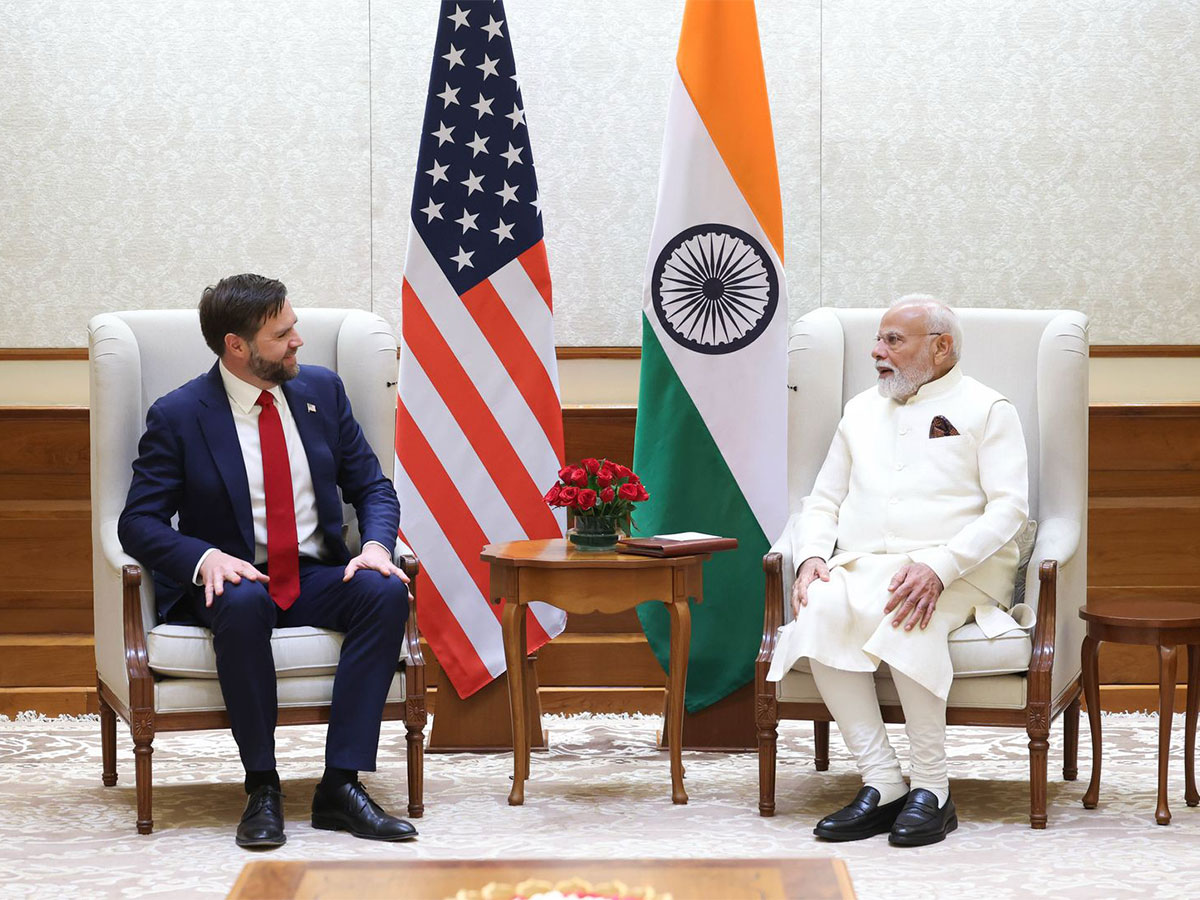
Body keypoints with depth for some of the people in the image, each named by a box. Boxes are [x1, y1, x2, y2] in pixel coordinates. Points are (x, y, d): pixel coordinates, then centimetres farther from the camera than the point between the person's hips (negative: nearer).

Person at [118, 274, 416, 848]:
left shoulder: (321, 390, 6)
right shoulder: (178, 416, -6)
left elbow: (373, 487, 10)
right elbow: (138, 522, -8)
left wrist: (377, 544, -13)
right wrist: (206, 558, -27)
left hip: (317, 578, 4)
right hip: (234, 580, -3)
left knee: (386, 591, -28)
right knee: (242, 604, -39)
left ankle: (341, 784, -28)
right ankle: (262, 788, -26)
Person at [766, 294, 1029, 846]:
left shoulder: (986, 409, 8)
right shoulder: (861, 411, 26)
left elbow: (1008, 507, -4)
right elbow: (822, 502, 25)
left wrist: (939, 567, -20)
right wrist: (812, 556, 1)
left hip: (957, 572, -4)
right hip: (860, 567, 4)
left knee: (908, 615, -39)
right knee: (820, 611, -31)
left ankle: (930, 790, -31)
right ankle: (881, 784, -30)